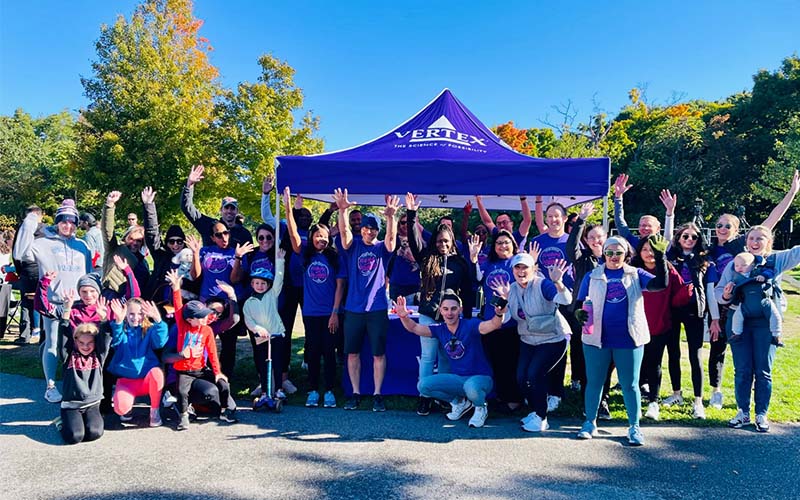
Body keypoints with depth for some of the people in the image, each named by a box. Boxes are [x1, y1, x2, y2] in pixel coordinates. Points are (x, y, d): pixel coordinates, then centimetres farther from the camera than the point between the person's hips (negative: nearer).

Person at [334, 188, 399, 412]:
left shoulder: (382, 248, 4)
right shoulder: (353, 246, 5)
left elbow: (391, 236, -17)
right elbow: (344, 231, -13)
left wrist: (391, 216, -37)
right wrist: (342, 210, -32)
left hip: (378, 309, -1)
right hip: (353, 309, 1)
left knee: (378, 353, 3)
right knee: (352, 352, 7)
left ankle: (377, 394, 13)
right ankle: (355, 393, 19)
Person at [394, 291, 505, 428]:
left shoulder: (470, 325, -14)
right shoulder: (440, 329, 1)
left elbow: (492, 325, -31)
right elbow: (414, 328, -5)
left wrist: (499, 314, -54)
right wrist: (404, 316, -26)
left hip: (480, 377, -5)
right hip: (457, 379, 5)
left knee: (471, 387, -40)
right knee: (423, 385, -13)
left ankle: (481, 407, -2)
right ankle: (459, 401, 10)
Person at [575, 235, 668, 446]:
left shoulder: (636, 274, 6)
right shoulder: (592, 276, 6)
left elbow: (660, 284, -9)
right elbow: (580, 302, 3)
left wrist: (660, 258, -20)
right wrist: (579, 313, -19)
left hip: (628, 339, 0)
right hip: (597, 338, 1)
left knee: (630, 385, 7)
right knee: (594, 382, 10)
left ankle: (634, 427, 20)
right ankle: (590, 422, 24)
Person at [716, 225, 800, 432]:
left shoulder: (777, 260, 5)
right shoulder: (734, 264, 6)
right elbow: (719, 291, 6)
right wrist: (725, 295, -15)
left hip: (766, 323, -1)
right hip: (739, 322, 1)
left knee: (763, 371, 5)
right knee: (742, 371, 6)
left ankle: (761, 415, 18)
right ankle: (743, 413, 18)